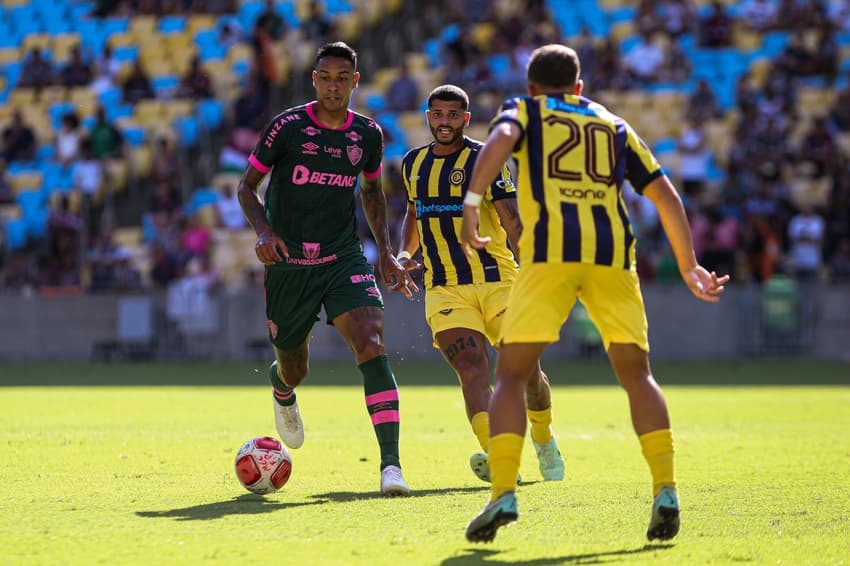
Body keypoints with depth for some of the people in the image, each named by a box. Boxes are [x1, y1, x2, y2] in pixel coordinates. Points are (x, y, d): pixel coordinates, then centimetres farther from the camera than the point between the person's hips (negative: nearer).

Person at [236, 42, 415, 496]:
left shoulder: (368, 134, 3)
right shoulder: (287, 127, -6)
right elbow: (247, 186, 3)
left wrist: (386, 254, 14)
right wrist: (263, 231, -16)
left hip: (344, 260, 1)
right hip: (287, 264, -1)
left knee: (371, 344, -22)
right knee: (293, 369, 11)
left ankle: (391, 462, -27)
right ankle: (282, 392, 53)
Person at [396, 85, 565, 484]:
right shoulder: (413, 163, 13)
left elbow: (511, 220, -10)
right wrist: (404, 253, 10)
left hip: (497, 281, -2)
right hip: (444, 290, 2)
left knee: (526, 370, 0)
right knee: (472, 371, -18)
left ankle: (544, 442, 29)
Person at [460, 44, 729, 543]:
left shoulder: (524, 110, 19)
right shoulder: (616, 126, 28)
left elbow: (500, 140, -5)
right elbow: (666, 195, 23)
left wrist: (471, 205, -14)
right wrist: (689, 266, 28)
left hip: (549, 249, -3)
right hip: (612, 251, 3)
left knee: (512, 374, 3)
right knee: (637, 374, 13)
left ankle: (504, 494, -13)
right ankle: (666, 490, -3)